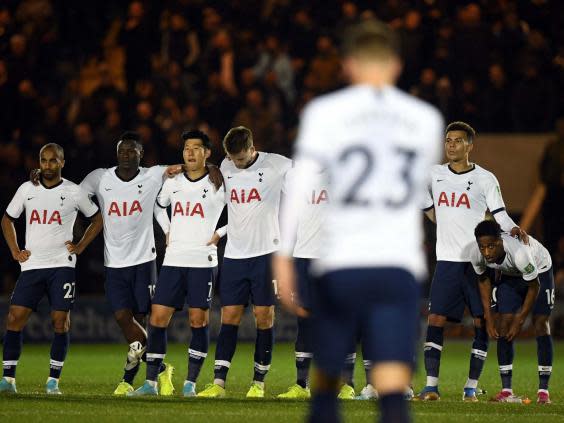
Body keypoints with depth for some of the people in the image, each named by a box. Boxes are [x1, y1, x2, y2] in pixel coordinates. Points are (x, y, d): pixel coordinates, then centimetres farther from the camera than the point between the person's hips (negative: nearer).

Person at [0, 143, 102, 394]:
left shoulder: (74, 193, 1)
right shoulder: (27, 190, 7)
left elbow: (96, 220, 15)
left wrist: (80, 247, 4)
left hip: (61, 264, -2)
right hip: (31, 265, 2)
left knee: (60, 320, -5)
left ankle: (53, 380, 2)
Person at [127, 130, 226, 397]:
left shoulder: (218, 184, -2)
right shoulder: (172, 183, 11)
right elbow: (157, 207, 29)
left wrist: (220, 234, -2)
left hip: (203, 262, -4)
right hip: (173, 261, 4)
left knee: (198, 320, -4)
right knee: (157, 317, -2)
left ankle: (191, 383, 3)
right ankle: (151, 382, 1)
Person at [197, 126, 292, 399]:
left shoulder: (275, 165, -6)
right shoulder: (225, 168, 7)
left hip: (266, 253, -3)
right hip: (234, 254, 3)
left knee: (264, 317, -1)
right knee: (229, 317, -1)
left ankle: (259, 383, 6)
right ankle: (218, 383, -5)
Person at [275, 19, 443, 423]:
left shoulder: (325, 112, 1)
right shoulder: (426, 118, 10)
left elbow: (301, 187, -7)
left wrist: (284, 254, -3)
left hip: (339, 265, -1)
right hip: (400, 266, 1)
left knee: (326, 379, 16)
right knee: (393, 388, -9)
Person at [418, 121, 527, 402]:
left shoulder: (485, 179, 1)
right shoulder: (434, 175, 9)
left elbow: (500, 215, -1)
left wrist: (513, 229, -19)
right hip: (447, 260, 2)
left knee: (482, 323, -3)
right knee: (435, 319, -7)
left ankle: (471, 387, 3)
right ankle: (431, 386, -6)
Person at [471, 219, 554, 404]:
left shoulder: (519, 252, -44)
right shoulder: (476, 255, -29)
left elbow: (534, 287, -28)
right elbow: (484, 279, -5)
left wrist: (519, 321, -21)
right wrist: (488, 316, -6)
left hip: (539, 270, -4)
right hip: (510, 275, 4)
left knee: (540, 323, -11)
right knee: (504, 325, -8)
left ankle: (543, 390, -8)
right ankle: (506, 390, -5)